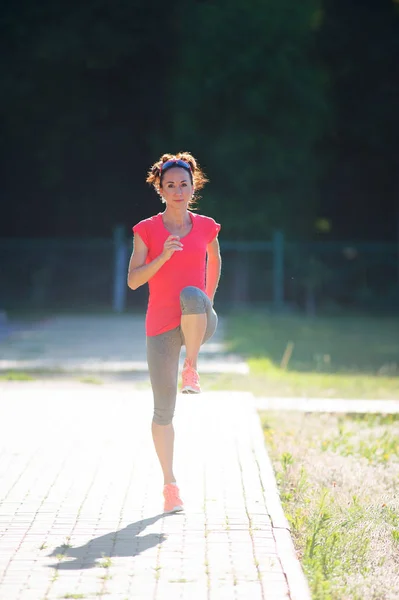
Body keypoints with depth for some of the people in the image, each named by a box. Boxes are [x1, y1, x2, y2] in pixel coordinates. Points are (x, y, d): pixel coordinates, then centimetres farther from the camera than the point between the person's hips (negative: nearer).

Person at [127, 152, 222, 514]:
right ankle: (170, 485, 12)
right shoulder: (147, 230, 0)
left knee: (191, 294, -37)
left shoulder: (206, 227, 6)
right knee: (163, 410, -1)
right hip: (161, 327, 0)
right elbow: (133, 280, -7)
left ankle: (191, 369, -19)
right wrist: (163, 255, -21)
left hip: (199, 323, 0)